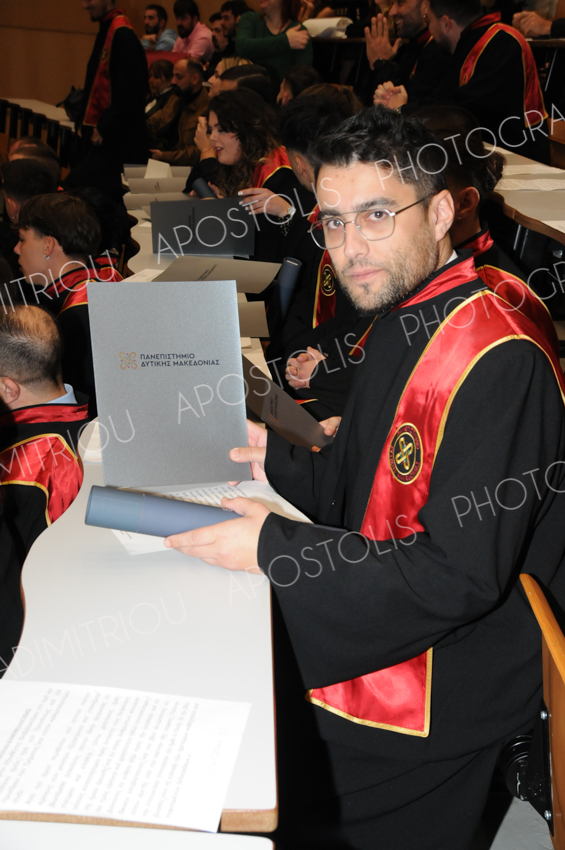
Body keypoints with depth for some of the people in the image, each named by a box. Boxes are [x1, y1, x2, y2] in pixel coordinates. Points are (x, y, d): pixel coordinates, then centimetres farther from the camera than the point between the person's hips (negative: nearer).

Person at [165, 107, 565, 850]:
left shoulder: (495, 362, -27)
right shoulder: (402, 321, 5)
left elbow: (461, 577, -27)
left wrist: (276, 549, -23)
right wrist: (273, 456, 1)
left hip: (452, 672, -8)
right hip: (395, 620, 8)